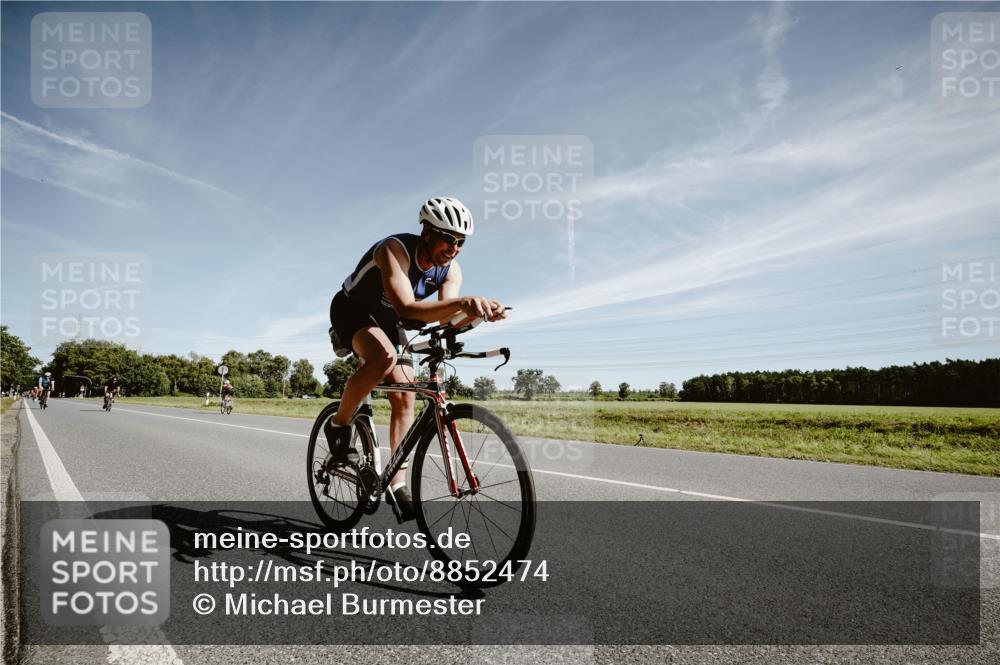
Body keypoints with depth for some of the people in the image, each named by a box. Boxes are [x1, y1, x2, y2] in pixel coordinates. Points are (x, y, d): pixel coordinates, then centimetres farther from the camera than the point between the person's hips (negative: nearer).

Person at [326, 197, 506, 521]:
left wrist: (477, 309, -49)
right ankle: (338, 425, -15)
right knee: (385, 356, -38)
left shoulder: (451, 270, -14)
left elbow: (447, 317, -27)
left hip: (387, 322, 6)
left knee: (404, 400, -5)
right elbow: (406, 307, -47)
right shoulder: (395, 250, -33)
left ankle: (397, 485, 4)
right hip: (352, 311, -6)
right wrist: (463, 301, -60)